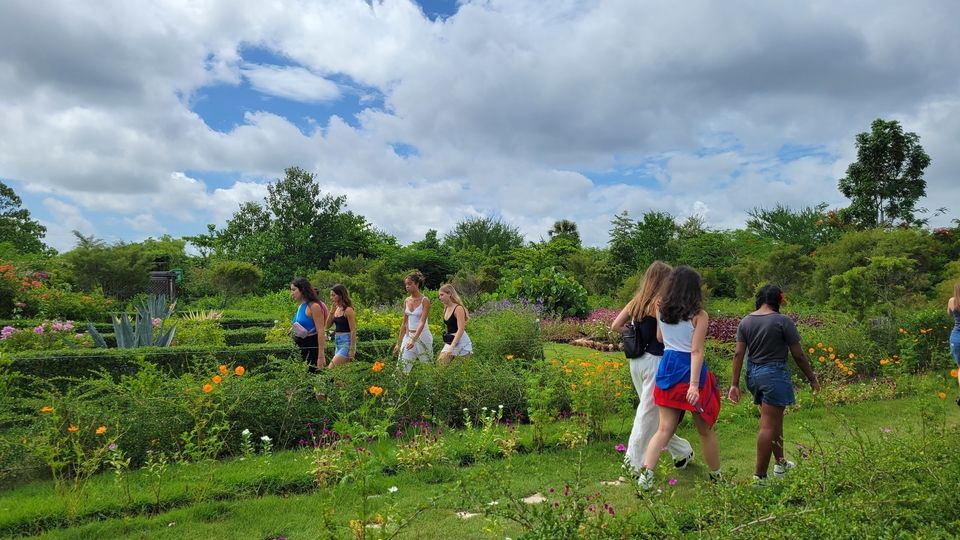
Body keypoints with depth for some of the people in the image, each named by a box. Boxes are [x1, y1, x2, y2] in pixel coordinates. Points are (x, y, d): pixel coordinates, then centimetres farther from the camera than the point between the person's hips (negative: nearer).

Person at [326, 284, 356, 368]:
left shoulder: (348, 310, -13)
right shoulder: (337, 309, 10)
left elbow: (353, 330, -15)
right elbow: (328, 325, 7)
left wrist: (352, 350, -18)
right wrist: (332, 310, -3)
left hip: (346, 343, -8)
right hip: (338, 344, 8)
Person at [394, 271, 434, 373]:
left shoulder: (425, 300, -10)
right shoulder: (406, 301, 7)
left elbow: (422, 322, -20)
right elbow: (404, 323, 12)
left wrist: (414, 340, -31)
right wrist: (399, 343, 12)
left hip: (422, 336, -5)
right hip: (408, 336, 5)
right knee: (403, 368, -1)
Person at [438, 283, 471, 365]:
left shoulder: (458, 308, -15)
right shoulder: (446, 308, 9)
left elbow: (461, 330, -21)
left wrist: (451, 347, -26)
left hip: (461, 341, -8)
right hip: (450, 341, 8)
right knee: (442, 362, -2)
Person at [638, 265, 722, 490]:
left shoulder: (661, 310, 1)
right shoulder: (699, 316, -12)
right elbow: (696, 351, -19)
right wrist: (694, 384, -23)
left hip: (667, 368, 4)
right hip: (692, 371, -4)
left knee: (665, 428, 7)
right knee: (705, 429, 15)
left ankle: (646, 474, -6)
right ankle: (716, 477, 31)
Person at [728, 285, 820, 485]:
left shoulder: (745, 321, 4)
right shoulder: (783, 321, -10)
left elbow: (738, 354, -1)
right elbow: (798, 355, -7)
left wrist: (734, 384, 1)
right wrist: (812, 378, 7)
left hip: (753, 374, 6)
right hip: (774, 374, -6)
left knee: (775, 419, 23)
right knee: (768, 426, -2)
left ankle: (780, 463, 39)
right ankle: (759, 477, 1)